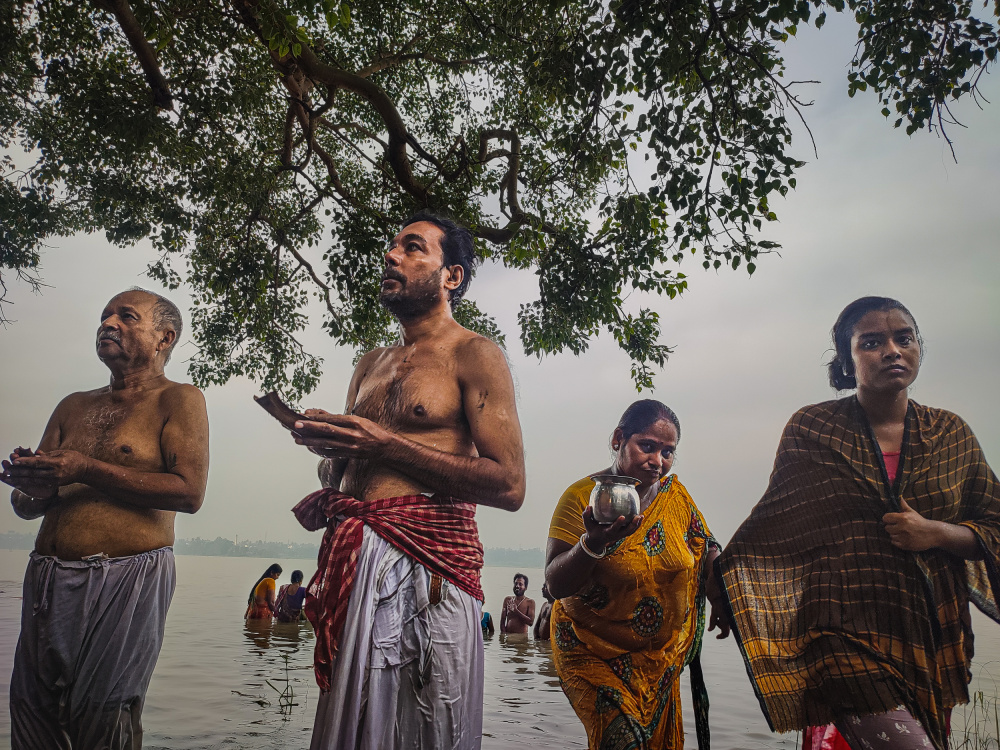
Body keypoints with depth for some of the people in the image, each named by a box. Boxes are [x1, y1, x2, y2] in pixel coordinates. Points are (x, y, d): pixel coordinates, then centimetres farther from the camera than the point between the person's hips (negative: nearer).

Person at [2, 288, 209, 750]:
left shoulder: (178, 399, 1)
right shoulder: (73, 407, 19)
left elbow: (189, 491, -13)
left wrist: (86, 471, -16)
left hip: (126, 580, -5)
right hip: (46, 584, 6)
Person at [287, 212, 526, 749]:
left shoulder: (473, 354, -2)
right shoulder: (370, 364, 21)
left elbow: (509, 486, -12)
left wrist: (386, 445, -16)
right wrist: (324, 443, 3)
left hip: (424, 564, -6)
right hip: (352, 560, 7)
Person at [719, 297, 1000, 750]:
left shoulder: (951, 434, 8)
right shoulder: (811, 430, -1)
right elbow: (772, 526, 4)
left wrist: (936, 533, -9)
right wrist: (725, 590, -2)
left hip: (931, 636, 4)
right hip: (846, 633, -4)